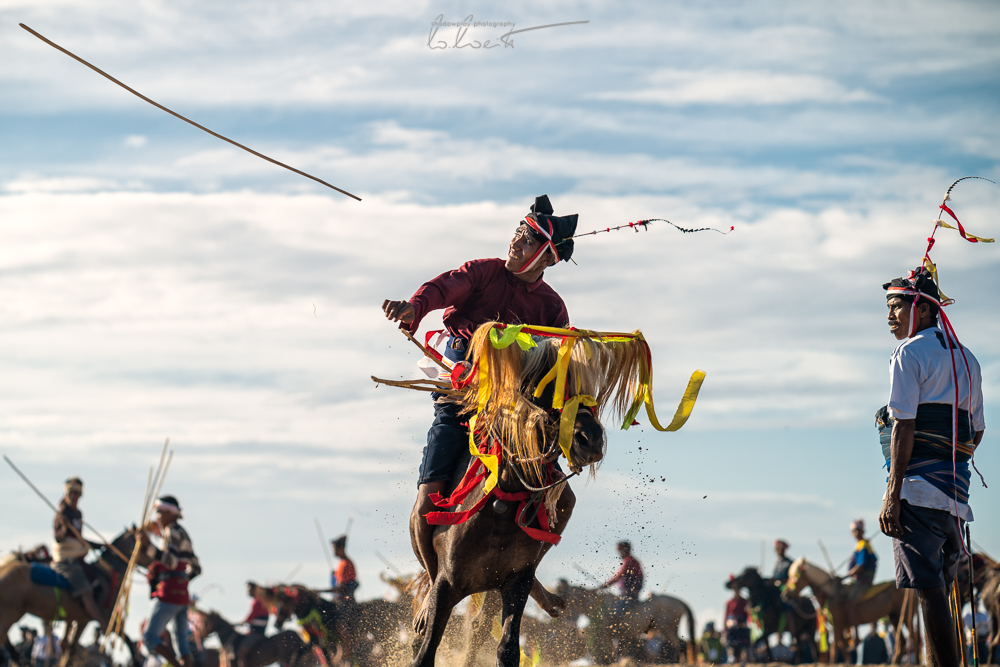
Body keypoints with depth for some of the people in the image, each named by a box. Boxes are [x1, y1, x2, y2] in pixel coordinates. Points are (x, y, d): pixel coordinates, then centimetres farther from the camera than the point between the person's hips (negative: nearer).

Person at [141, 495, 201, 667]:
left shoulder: (172, 531, -8)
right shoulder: (183, 533, 20)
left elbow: (171, 561, -24)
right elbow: (196, 569, 23)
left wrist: (148, 546, -27)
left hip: (169, 594, -9)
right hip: (183, 595, 9)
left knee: (150, 637, -9)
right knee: (182, 641, 7)